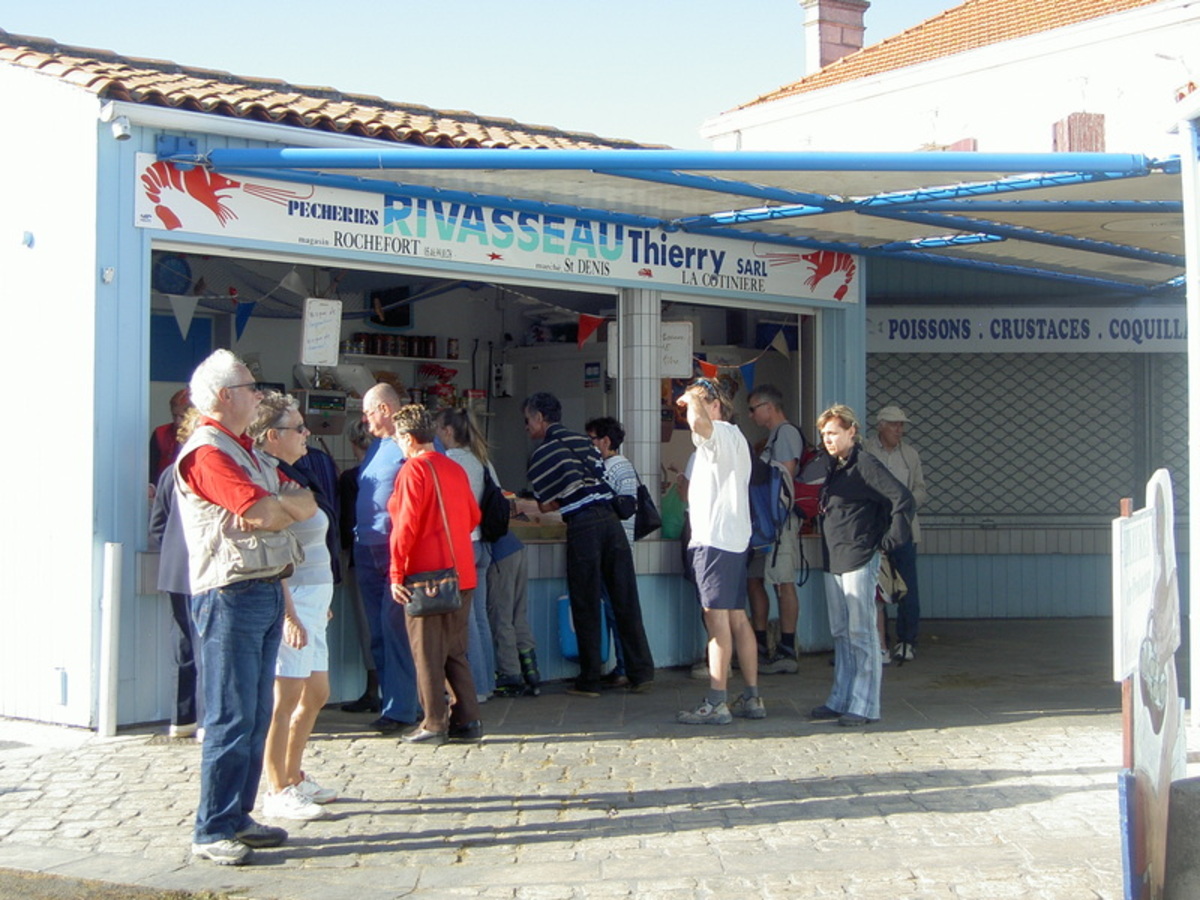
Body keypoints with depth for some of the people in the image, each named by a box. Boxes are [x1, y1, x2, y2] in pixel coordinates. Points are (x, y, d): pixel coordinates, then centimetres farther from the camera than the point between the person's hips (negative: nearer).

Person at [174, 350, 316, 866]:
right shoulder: (206, 451, -11)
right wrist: (285, 501, 2)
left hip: (267, 590, 9)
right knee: (232, 717, -6)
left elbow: (308, 506, 14)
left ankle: (238, 817, 19)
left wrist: (274, 503, -6)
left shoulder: (249, 452, 20)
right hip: (231, 594, -9)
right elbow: (265, 515, -20)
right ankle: (212, 832, 1)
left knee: (257, 715, 11)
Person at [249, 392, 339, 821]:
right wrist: (290, 616, -23)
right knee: (288, 697, -3)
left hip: (312, 601, 10)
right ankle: (278, 793, 5)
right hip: (293, 601, -10)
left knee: (316, 694, 16)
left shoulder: (292, 476, 14)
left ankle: (293, 777, 27)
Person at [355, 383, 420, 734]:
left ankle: (399, 708, -5)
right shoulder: (376, 447, 19)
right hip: (367, 552, 9)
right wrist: (357, 540, 19)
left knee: (394, 628, -10)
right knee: (378, 634, 9)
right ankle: (393, 701, 16)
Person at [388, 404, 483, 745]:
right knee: (455, 650, 13)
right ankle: (467, 719, 13)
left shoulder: (413, 470, -10)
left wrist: (396, 574, -12)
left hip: (427, 575, -7)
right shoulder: (455, 469, 11)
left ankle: (434, 724, 5)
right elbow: (473, 516, 17)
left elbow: (405, 525, -15)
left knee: (428, 652, 1)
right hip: (461, 573, 7)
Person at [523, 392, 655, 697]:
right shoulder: (582, 441, 19)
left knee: (586, 607, 3)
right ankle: (641, 674, 9)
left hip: (582, 526, -5)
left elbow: (547, 505, 3)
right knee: (626, 601, 7)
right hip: (610, 519, 5)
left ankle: (589, 681, 8)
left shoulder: (542, 454, 1)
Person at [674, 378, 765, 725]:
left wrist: (692, 399, -14)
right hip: (734, 539, 10)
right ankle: (751, 698, 12)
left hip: (715, 538, -10)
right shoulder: (733, 438, 23)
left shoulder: (721, 433, -8)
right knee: (737, 618, 10)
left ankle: (716, 702, -10)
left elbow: (698, 422, -31)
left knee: (717, 618, -10)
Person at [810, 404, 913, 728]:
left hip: (859, 561, -9)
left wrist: (890, 540, -14)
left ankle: (864, 707, -1)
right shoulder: (835, 468, 16)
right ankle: (840, 701, 19)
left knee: (861, 634, -5)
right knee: (841, 635, 12)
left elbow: (903, 499, -18)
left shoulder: (865, 465, -11)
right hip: (833, 562, 9)